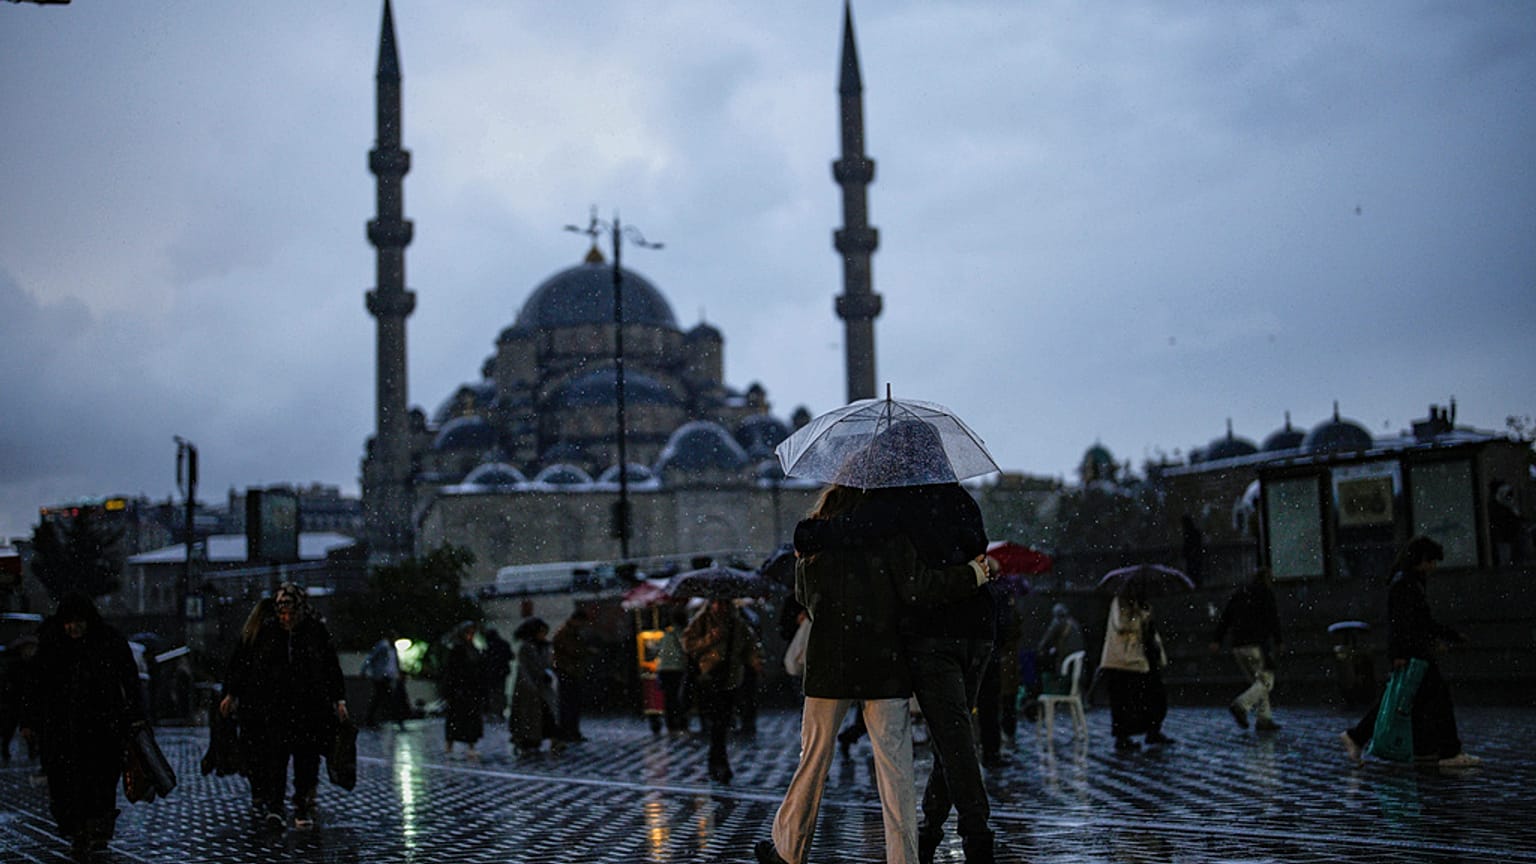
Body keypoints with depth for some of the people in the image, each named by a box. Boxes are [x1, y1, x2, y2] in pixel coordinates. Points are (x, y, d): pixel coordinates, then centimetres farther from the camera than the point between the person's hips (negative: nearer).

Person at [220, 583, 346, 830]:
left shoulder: (317, 631, 1)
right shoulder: (267, 632, 4)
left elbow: (332, 668, 7)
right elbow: (250, 666, 13)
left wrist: (339, 700, 4)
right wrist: (233, 694, 13)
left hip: (310, 706, 0)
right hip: (275, 705, 0)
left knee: (307, 756, 0)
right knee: (275, 752, -12)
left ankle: (303, 809, 10)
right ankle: (274, 806, -14)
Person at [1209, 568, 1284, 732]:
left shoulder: (1237, 595, 19)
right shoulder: (1265, 592, 1)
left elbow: (1224, 618, 12)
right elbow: (1273, 618, -5)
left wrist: (1216, 640, 7)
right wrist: (1277, 641, -1)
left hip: (1238, 647, 7)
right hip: (1257, 644, -7)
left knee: (1258, 682, 12)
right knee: (1266, 680, -5)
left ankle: (1264, 718, 4)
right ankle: (1241, 705, -23)